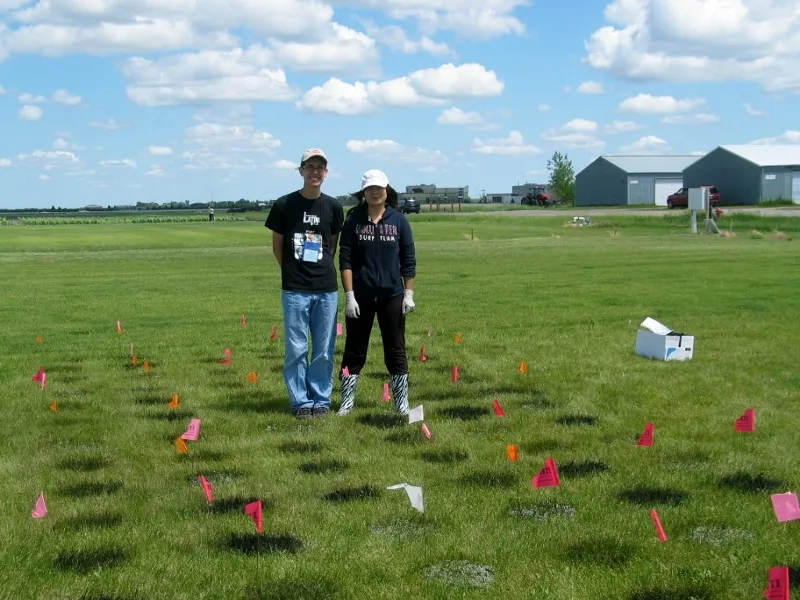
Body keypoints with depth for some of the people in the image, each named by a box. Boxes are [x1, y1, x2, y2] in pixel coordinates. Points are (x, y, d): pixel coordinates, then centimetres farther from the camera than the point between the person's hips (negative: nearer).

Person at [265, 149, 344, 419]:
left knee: (324, 350, 7)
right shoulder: (284, 205, -2)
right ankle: (301, 401, 13)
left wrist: (321, 270, 10)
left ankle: (321, 400, 18)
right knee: (296, 349, 2)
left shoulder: (333, 207, 4)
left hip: (326, 290, 2)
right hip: (295, 290, -2)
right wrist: (294, 272, 10)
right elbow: (277, 245, 7)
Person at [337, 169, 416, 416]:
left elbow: (408, 259, 4)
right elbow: (345, 259, -2)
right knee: (354, 350, 8)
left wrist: (409, 294, 0)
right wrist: (349, 296, -8)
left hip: (392, 295, 0)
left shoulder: (399, 220, 2)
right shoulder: (354, 220, 0)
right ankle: (347, 400, 17)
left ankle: (402, 402, 15)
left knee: (396, 350, 7)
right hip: (360, 296, 0)